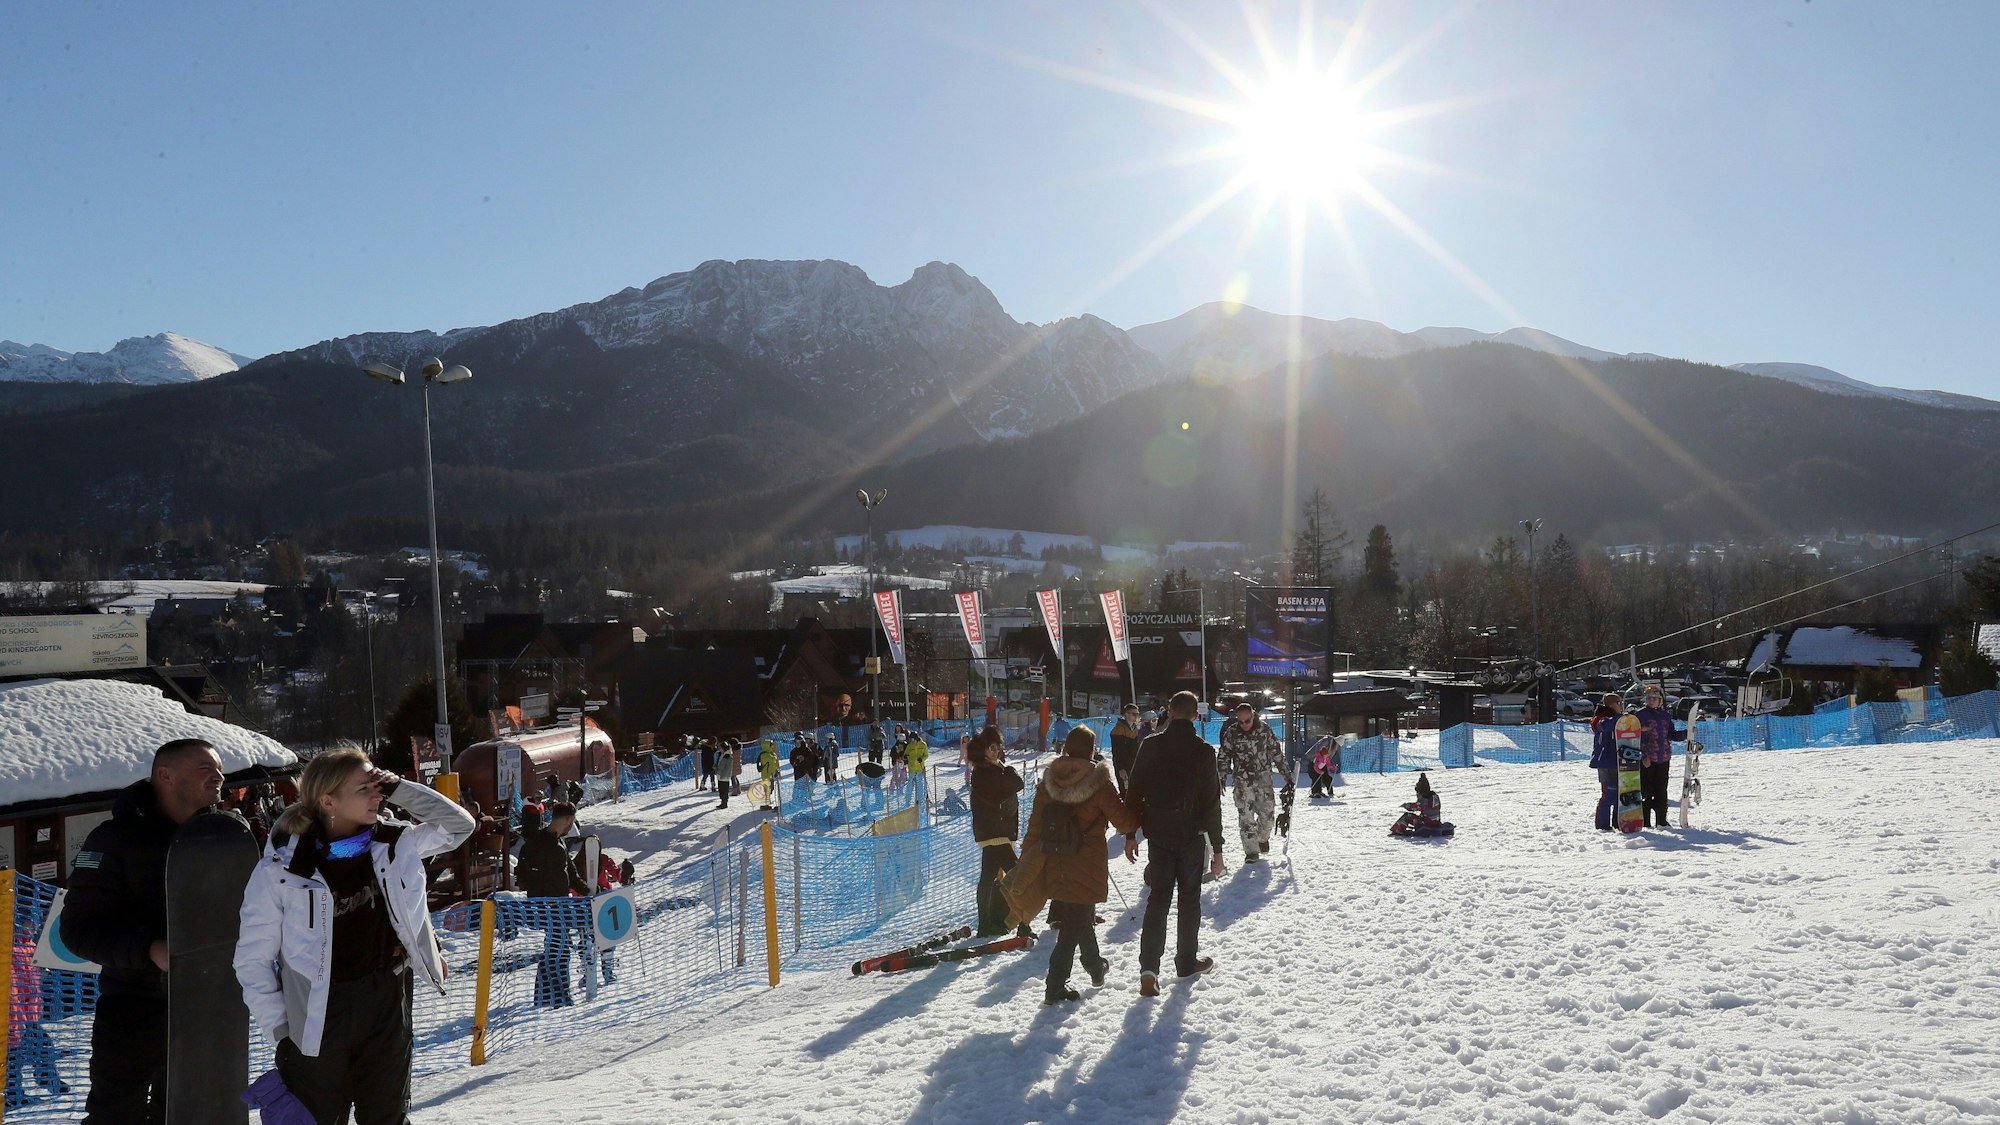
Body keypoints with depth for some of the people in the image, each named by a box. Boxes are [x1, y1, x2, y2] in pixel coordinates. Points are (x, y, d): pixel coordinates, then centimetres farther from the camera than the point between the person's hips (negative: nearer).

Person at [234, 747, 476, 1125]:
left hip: (388, 1010, 4)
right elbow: (253, 959, -7)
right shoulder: (280, 870, -13)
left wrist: (398, 789, -6)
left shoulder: (395, 843, -2)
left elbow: (459, 825, 6)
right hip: (316, 1022, -3)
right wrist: (281, 1029, -9)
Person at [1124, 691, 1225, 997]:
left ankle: (1149, 966, -8)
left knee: (1158, 897, 5)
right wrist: (1217, 848, 0)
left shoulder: (1150, 746, -4)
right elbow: (1212, 803, -6)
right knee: (1189, 898, 14)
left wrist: (1130, 834, 8)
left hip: (1158, 835, 2)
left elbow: (1134, 792, -1)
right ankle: (1187, 961, 23)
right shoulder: (1203, 751, -8)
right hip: (1191, 836, -1)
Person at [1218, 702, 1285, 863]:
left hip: (1263, 777, 1)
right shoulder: (1231, 733, -6)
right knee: (1245, 815, -5)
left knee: (1268, 811, 0)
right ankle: (1251, 851, 2)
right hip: (1242, 779, -1)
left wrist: (1284, 770, 9)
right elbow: (1224, 756, 0)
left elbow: (1275, 751, 8)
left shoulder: (1264, 728, -3)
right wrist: (1222, 777, -6)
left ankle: (1263, 838, 29)